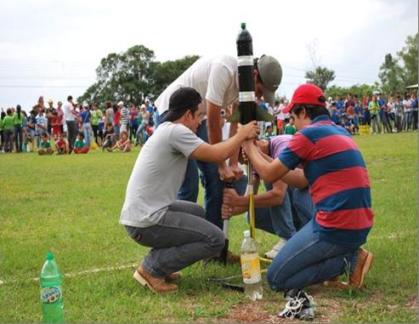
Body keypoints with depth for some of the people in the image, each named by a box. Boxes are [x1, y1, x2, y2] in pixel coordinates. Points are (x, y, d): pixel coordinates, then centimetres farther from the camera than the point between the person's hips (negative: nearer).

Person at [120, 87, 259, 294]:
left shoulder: (165, 130, 15)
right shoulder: (175, 131, -15)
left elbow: (209, 152, 18)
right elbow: (217, 155, -17)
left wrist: (239, 140, 14)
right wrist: (242, 135, -1)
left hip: (139, 215, 10)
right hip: (146, 222, -10)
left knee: (197, 212, 30)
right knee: (215, 239, -5)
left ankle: (156, 263, 17)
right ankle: (152, 268, -3)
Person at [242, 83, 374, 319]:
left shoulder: (309, 134, -11)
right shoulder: (340, 132, 16)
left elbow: (269, 175, -4)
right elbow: (303, 180, 21)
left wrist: (249, 145, 12)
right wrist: (262, 156, 22)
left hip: (337, 227, -9)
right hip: (361, 225, 9)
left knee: (276, 279, 3)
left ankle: (347, 261, -5)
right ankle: (350, 254, 7)